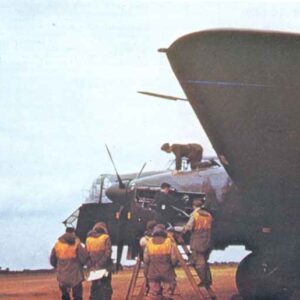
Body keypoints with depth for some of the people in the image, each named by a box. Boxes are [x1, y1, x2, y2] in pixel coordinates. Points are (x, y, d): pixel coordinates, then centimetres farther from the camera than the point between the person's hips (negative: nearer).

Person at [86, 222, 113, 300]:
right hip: (105, 267, -3)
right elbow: (107, 253, -14)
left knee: (94, 287, 12)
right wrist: (101, 264, -10)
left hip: (93, 268, 3)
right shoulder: (106, 238, -7)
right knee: (106, 287, 3)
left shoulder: (88, 239, 4)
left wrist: (90, 266, -1)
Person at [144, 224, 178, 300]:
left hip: (153, 273, 3)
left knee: (153, 293, 9)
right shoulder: (170, 242, -7)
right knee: (168, 293, 7)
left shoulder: (149, 243, -1)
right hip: (167, 273, -3)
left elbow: (146, 259, 0)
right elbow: (174, 259, -9)